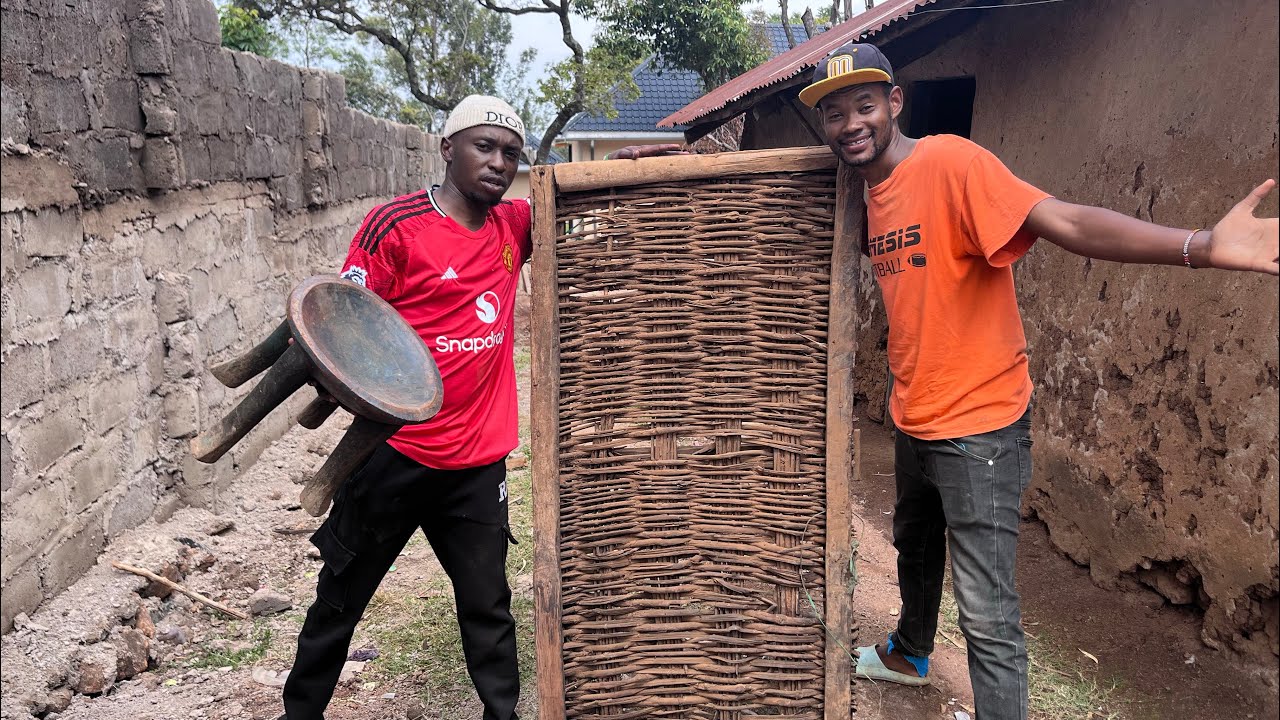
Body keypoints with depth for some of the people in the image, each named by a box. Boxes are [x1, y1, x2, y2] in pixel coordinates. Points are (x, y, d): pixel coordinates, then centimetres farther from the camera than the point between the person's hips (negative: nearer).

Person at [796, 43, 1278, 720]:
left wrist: (1201, 246, -43)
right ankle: (910, 654, 55)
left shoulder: (949, 162, -20)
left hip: (979, 425, -9)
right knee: (914, 546, 30)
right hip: (913, 419, 9)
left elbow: (1065, 221, -32)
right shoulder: (871, 193, 6)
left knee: (987, 613, -6)